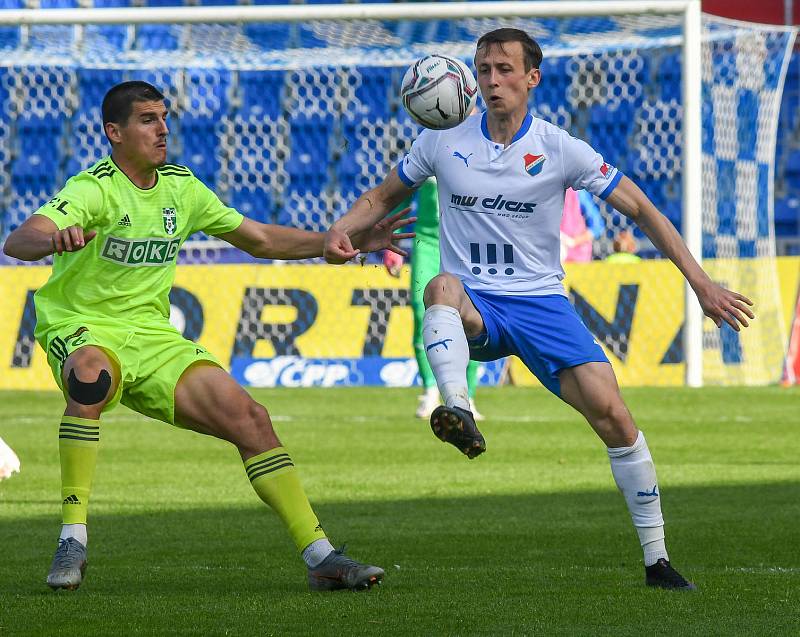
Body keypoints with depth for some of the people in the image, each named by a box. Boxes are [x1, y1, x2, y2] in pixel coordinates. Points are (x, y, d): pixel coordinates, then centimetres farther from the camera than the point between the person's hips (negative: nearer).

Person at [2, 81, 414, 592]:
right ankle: (72, 542, -34)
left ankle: (321, 557, -2)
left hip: (152, 336, 6)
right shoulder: (95, 189, -14)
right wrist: (54, 239, -55)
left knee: (248, 417, -9)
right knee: (92, 376, -41)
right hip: (82, 327, -6)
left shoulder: (181, 187, 8)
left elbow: (259, 239, 20)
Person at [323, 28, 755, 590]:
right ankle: (458, 411, -61)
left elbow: (641, 210, 2)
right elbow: (383, 197, 17)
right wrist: (343, 230, -5)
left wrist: (701, 283, -4)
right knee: (443, 285, -36)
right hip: (472, 311, 1)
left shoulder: (560, 150, -1)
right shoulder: (443, 143, 4)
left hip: (540, 301, -1)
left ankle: (657, 559, -6)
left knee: (609, 409, -18)